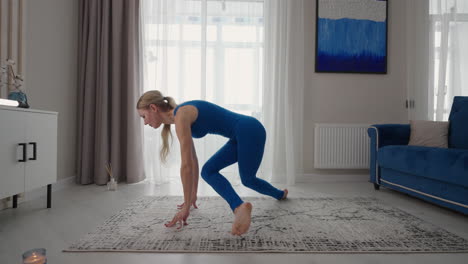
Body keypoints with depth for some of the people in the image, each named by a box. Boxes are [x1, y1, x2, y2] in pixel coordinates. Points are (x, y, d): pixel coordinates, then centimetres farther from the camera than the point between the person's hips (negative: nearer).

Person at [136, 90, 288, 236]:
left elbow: (186, 165, -21)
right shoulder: (179, 117, 11)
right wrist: (193, 195, 23)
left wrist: (186, 207, -15)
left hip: (250, 131, -9)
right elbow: (192, 160, 17)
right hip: (240, 136, 9)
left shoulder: (181, 115, -18)